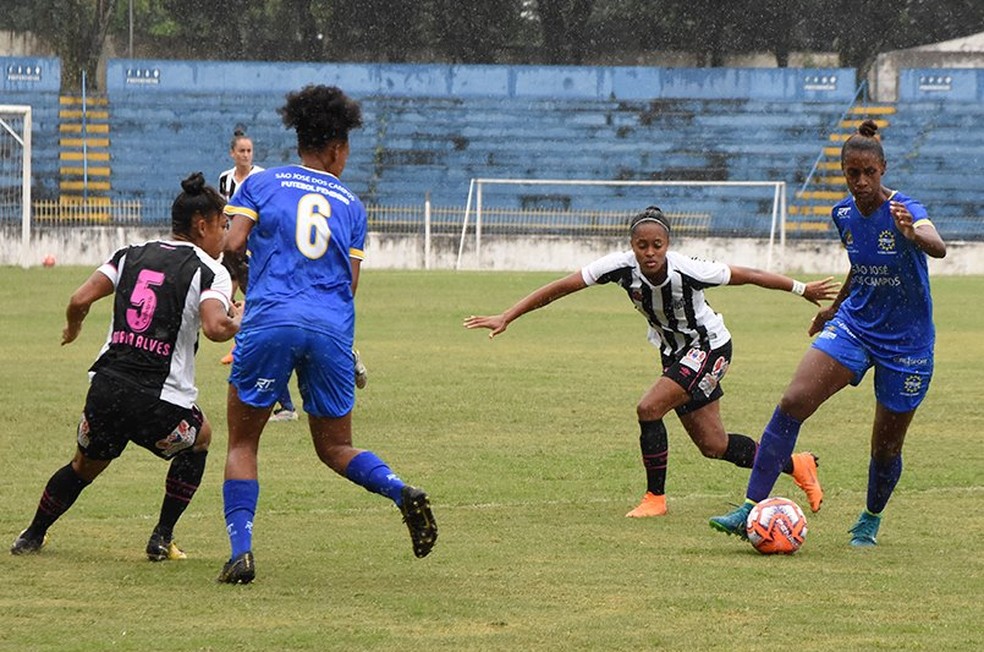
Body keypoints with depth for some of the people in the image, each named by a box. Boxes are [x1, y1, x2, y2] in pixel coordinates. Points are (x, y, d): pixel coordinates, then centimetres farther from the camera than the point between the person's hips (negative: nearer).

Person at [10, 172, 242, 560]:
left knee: (84, 466, 29)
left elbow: (79, 301, 5)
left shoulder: (131, 255, 13)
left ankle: (32, 537, 35)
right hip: (160, 403, -4)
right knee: (198, 438, 29)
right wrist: (239, 321, 3)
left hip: (106, 387, 4)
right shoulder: (209, 271, -1)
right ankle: (162, 539, 24)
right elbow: (215, 328, -18)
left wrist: (73, 329, 26)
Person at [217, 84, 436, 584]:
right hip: (333, 328, 2)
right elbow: (351, 283, 10)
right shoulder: (351, 205, 17)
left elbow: (232, 245, -1)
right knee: (335, 448, 16)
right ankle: (402, 492, -12)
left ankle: (241, 552, -8)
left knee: (241, 444, 9)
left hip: (271, 320, -2)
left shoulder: (261, 184, 11)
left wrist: (242, 279, 20)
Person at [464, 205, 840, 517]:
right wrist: (506, 318, -25)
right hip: (674, 353, 5)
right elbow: (560, 288, -20)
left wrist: (803, 290, -7)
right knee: (713, 446, 10)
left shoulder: (686, 271, -30)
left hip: (708, 347, -5)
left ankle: (655, 497, -4)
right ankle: (797, 466, 30)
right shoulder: (622, 267, -22)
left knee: (649, 408, -23)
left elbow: (748, 276, -17)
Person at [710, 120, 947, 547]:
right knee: (793, 402, -18)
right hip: (854, 325, 4)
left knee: (886, 447, 5)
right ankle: (753, 509, -17)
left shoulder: (904, 211, -20)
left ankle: (871, 519, 36)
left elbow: (938, 248, -41)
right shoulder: (843, 214, 0)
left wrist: (912, 234, -63)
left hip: (906, 342, -4)